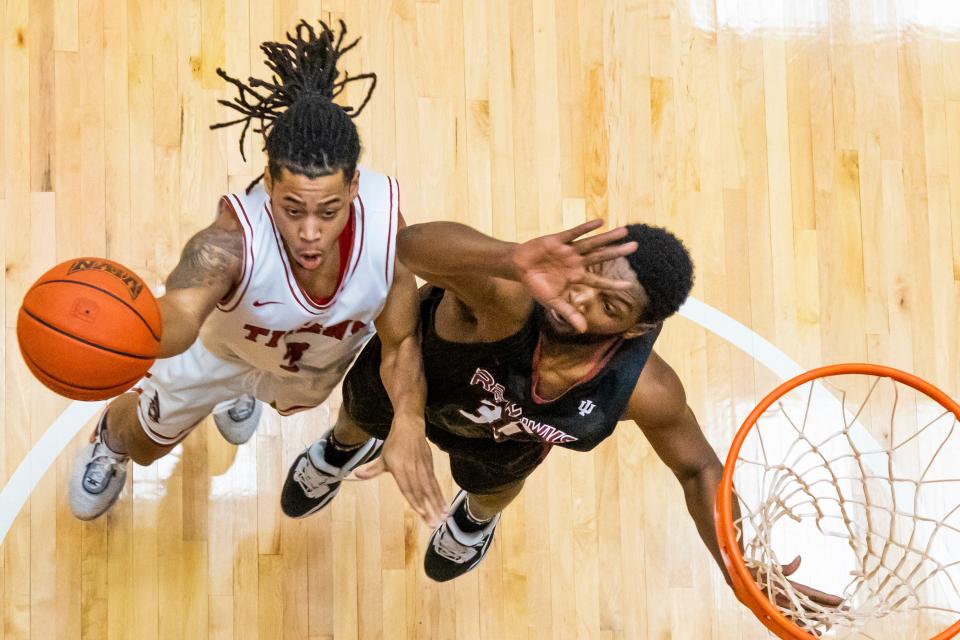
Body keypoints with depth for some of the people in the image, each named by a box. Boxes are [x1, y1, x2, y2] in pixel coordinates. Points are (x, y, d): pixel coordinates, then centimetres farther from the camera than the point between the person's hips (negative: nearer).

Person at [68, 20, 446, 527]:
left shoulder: (384, 219, -40)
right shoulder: (233, 239, -50)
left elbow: (401, 340, -26)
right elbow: (180, 311, -71)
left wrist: (409, 420, -46)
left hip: (328, 355, 3)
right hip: (224, 345, -2)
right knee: (146, 444, 27)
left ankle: (241, 390, 75)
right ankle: (111, 435, 65)